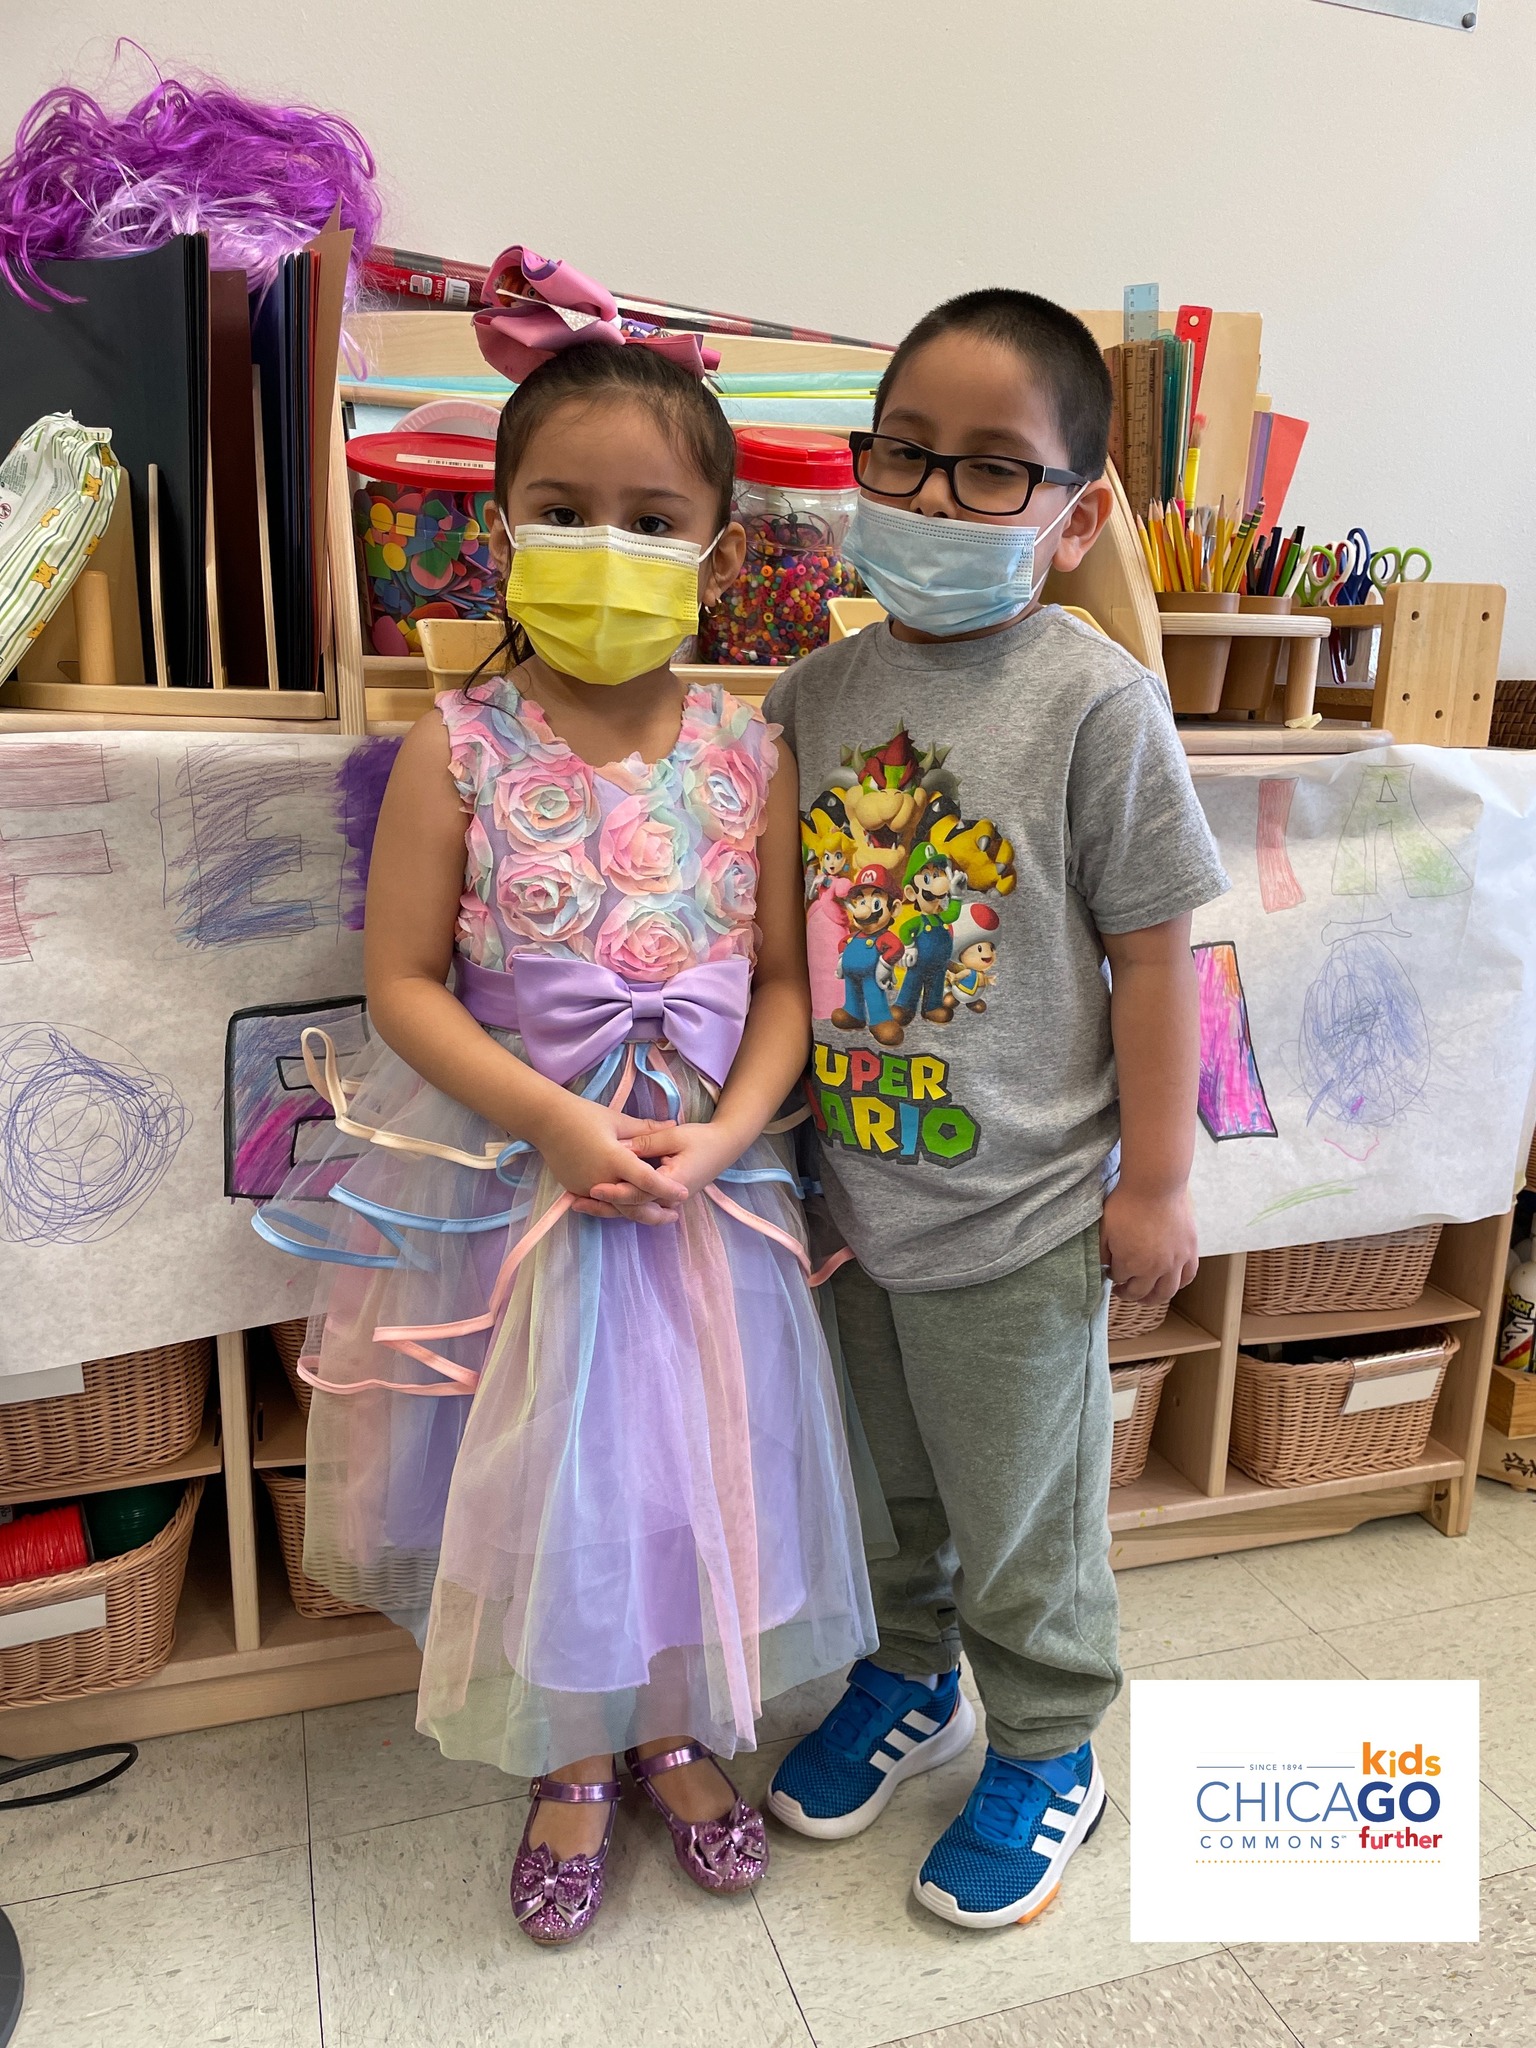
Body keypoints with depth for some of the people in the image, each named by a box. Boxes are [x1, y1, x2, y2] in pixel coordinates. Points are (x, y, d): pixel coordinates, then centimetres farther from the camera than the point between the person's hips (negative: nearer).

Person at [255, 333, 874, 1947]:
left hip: (704, 1176, 2)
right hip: (516, 1169, -1)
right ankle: (570, 1763, 39)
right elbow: (403, 982, -9)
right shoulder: (460, 751, -9)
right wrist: (557, 1119, -19)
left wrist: (724, 1131, -15)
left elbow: (784, 976, 0)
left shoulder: (748, 758, -3)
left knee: (692, 1450, 15)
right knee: (543, 1470, 11)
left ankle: (674, 1729, 43)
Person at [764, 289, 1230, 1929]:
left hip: (1019, 1211, -4)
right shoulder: (818, 693, 0)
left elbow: (1151, 950, -10)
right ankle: (910, 1680, 51)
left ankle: (1045, 1751, 41)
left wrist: (1153, 1182, -8)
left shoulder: (1094, 701, -14)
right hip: (853, 1188, 5)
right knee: (890, 1482, 25)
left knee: (1021, 1509, 15)